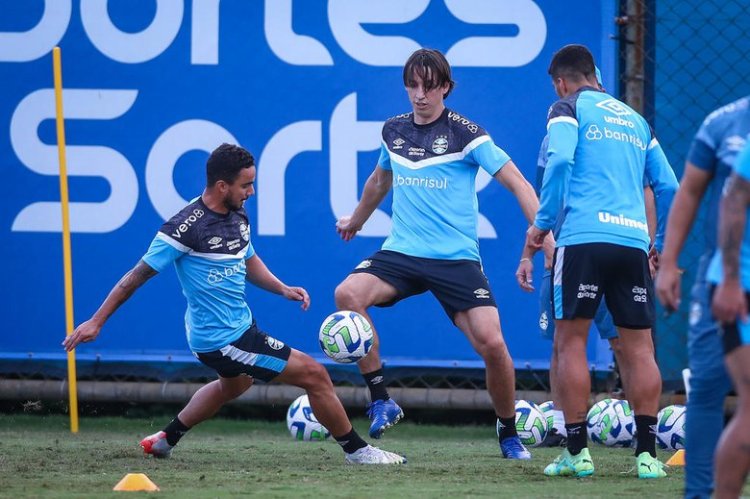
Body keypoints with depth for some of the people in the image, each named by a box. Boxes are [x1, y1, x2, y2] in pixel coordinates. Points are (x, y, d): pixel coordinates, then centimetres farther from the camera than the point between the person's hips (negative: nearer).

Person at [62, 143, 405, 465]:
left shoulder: (236, 216, 1)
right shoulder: (187, 227, -24)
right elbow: (138, 275, -17)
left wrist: (282, 289, 2)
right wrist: (95, 322, -13)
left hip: (240, 326, 10)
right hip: (222, 341, -10)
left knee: (234, 383, 39)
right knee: (314, 375, -8)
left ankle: (166, 439, 50)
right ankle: (357, 450, 7)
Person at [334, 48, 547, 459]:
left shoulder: (464, 133, -6)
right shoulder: (393, 131, 9)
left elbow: (516, 182, -7)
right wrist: (356, 220, 46)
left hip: (457, 259, -4)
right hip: (400, 254, 4)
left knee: (491, 344, -17)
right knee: (348, 294, -25)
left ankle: (509, 435, 8)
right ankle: (381, 400, -15)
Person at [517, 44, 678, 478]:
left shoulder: (569, 108, 7)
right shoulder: (636, 120, 23)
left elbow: (560, 161, -11)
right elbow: (668, 187, 19)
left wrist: (542, 226, -8)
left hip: (583, 237, -4)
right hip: (633, 240, 5)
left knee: (571, 341, 2)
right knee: (639, 347, 6)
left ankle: (577, 453, -3)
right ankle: (648, 454, -1)